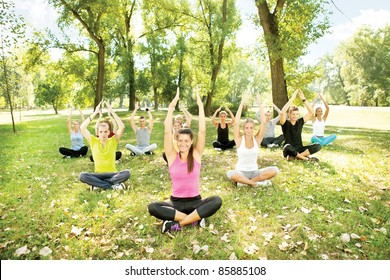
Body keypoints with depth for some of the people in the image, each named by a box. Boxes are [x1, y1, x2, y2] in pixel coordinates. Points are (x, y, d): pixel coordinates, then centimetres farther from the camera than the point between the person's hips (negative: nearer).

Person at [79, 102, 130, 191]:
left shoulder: (113, 141, 0)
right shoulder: (94, 141, 2)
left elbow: (122, 127, -15)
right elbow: (82, 127, -10)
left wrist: (112, 112, -13)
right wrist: (95, 112, -11)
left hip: (112, 174, -1)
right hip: (98, 174, 1)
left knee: (126, 173, -32)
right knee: (82, 176, -30)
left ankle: (97, 184, -22)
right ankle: (113, 185, -27)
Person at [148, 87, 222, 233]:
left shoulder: (196, 154, -3)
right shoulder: (172, 156, -4)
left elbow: (202, 131, -13)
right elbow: (167, 131, -15)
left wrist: (200, 105, -12)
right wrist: (172, 106, -15)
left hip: (195, 201, 0)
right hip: (176, 202, 0)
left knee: (217, 201, -31)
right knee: (153, 207, -29)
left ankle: (178, 223, -24)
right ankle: (195, 218, -23)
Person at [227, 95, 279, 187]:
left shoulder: (257, 139, -2)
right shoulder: (239, 139, -7)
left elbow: (263, 122, -12)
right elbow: (236, 123, -20)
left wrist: (259, 104, -12)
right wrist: (242, 104, -18)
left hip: (254, 171, 3)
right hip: (240, 172, -3)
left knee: (274, 170, -23)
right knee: (230, 173, -37)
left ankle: (245, 181, -16)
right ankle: (257, 182, -22)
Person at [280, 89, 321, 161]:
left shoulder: (300, 122, 4)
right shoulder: (285, 123, -8)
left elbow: (311, 112, -2)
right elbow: (282, 113, -28)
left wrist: (303, 99, -11)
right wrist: (292, 99, -27)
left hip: (299, 149, 4)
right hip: (289, 150, -4)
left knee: (317, 146, -19)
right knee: (288, 147, -41)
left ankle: (294, 156, -18)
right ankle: (305, 157, -19)